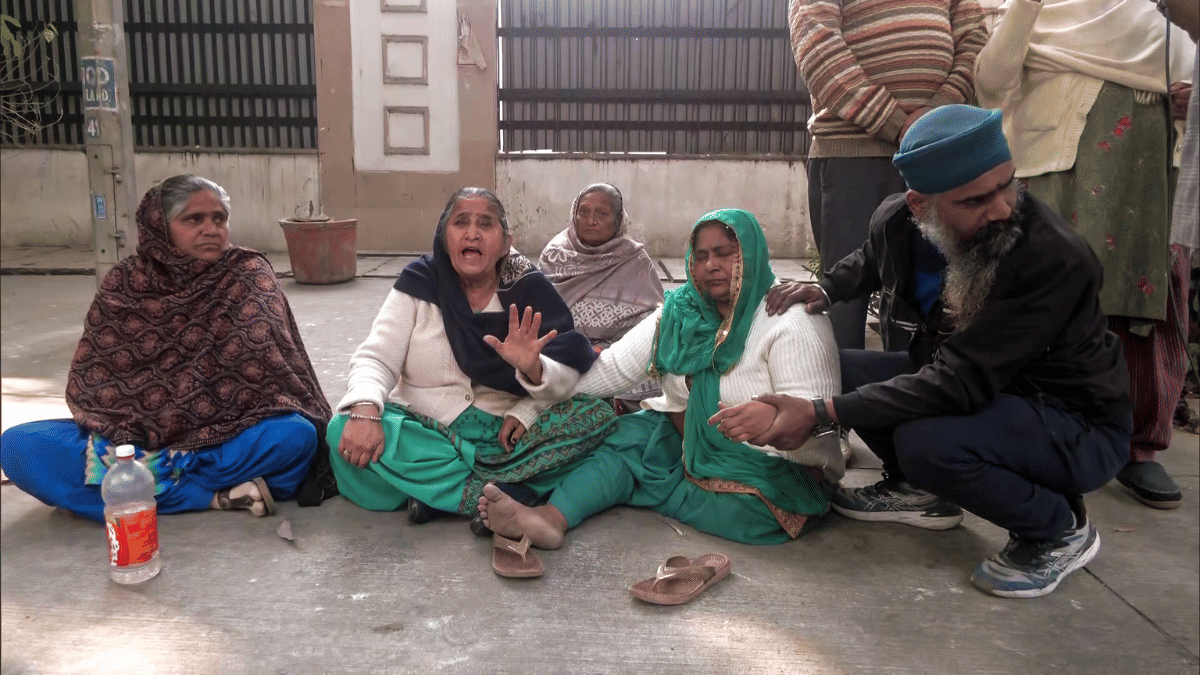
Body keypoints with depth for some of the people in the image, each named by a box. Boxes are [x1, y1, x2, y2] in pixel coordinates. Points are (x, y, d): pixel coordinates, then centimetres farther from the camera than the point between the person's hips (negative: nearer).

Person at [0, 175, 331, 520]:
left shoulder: (249, 275, -2)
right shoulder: (121, 284, 3)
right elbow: (87, 383, 2)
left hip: (224, 441, -3)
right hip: (133, 439, 3)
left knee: (296, 434, -31)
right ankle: (215, 496, -25)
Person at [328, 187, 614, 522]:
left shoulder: (529, 290, 0)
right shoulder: (420, 283, 0)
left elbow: (567, 379, -3)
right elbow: (375, 358, -6)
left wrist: (534, 370, -26)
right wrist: (364, 411, -27)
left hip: (502, 437, 1)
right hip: (423, 431, 0)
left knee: (598, 415, -22)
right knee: (346, 429, -28)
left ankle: (435, 486, -25)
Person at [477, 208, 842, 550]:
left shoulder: (793, 322, -16)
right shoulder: (679, 312, 3)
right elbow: (614, 366, -4)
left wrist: (772, 417, -46)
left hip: (776, 468, -4)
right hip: (693, 444, 5)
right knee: (625, 434, -16)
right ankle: (551, 517, -38)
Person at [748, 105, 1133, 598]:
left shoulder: (1055, 259, -33)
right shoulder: (896, 221, -11)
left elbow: (957, 385, -36)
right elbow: (870, 260, 17)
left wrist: (819, 414, -37)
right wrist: (826, 289, -2)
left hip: (1077, 424, -6)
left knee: (927, 441, -34)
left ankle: (1061, 530, -4)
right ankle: (918, 490, 17)